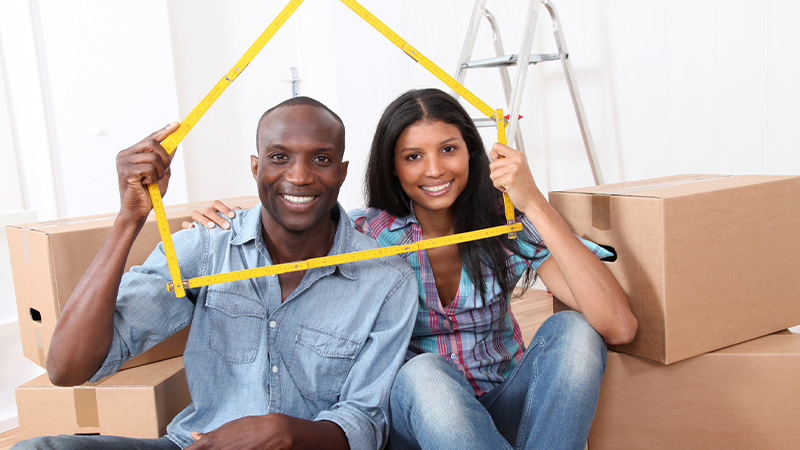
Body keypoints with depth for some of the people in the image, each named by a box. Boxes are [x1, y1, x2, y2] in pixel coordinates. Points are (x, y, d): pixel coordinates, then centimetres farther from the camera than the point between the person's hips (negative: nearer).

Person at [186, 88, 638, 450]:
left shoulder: (507, 226, -12)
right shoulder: (366, 233, -11)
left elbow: (619, 327, -24)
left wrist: (534, 203, -30)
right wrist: (227, 230, -17)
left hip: (505, 409, 1)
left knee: (571, 331, -25)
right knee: (423, 372, -34)